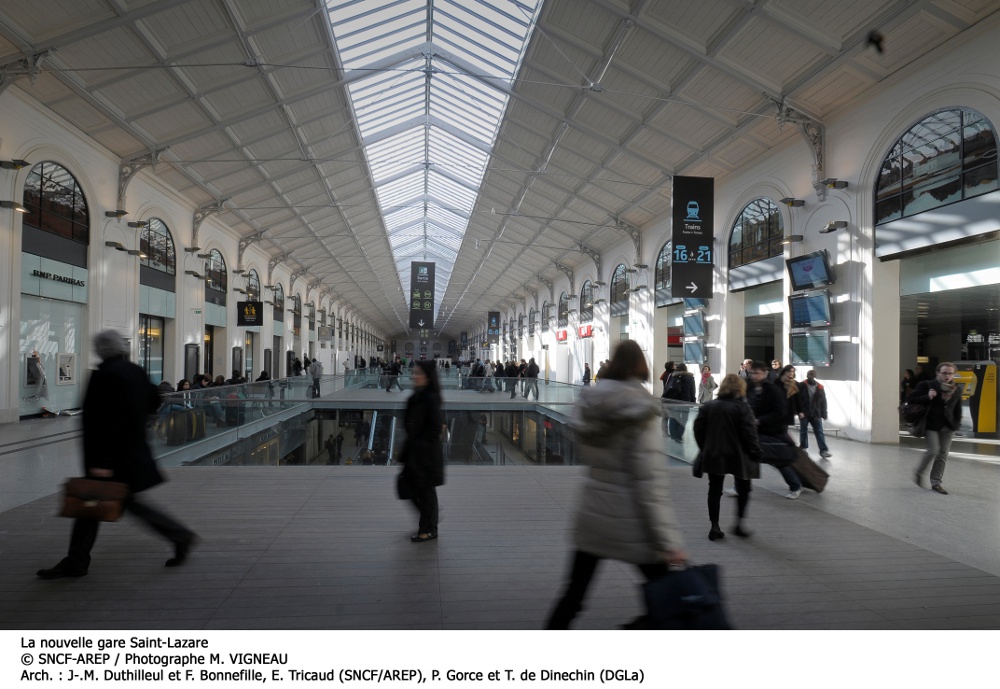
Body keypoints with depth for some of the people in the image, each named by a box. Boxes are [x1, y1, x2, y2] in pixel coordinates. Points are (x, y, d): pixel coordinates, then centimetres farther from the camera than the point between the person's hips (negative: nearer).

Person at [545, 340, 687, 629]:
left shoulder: (590, 405, 1)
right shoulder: (638, 413, -15)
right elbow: (650, 482, -19)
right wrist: (668, 541, -16)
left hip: (592, 515, 6)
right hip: (630, 524, -5)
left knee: (573, 594, 15)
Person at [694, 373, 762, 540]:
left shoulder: (707, 406, 3)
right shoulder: (743, 408, -11)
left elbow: (698, 429, 3)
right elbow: (749, 434, -15)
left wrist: (705, 448, 13)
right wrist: (755, 452, -5)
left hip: (713, 456, 3)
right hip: (738, 456, -3)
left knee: (714, 490, 10)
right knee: (743, 489, 16)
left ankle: (715, 527, 10)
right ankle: (739, 524, 12)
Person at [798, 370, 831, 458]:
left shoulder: (820, 387, 5)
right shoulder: (802, 386, -3)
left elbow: (823, 402, 7)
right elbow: (798, 400, -7)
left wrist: (824, 414, 4)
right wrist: (800, 411, -14)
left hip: (816, 414, 1)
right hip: (804, 413, -1)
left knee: (819, 432, -3)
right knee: (803, 431, 11)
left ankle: (823, 450, -6)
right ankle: (803, 448, 24)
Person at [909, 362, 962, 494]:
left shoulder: (957, 390, 9)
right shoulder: (927, 385, -4)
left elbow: (958, 409, 18)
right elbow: (911, 400, -6)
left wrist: (957, 423, 9)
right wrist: (927, 397, -19)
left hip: (948, 426, 5)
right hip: (931, 425, -5)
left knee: (943, 454, 4)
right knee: (933, 450, -12)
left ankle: (936, 482, 12)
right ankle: (919, 472, 13)